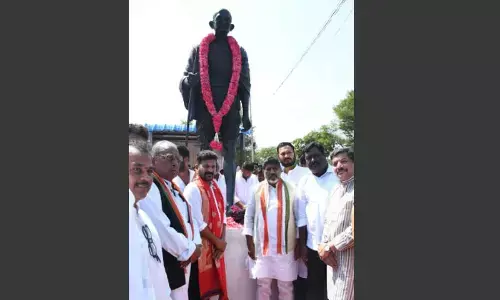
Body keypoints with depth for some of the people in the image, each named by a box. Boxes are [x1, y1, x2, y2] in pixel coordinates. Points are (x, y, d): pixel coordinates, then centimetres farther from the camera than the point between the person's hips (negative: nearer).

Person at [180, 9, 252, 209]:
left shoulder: (239, 52, 17)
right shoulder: (199, 49, 16)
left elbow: (244, 85, 11)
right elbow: (186, 76, 12)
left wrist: (246, 114, 3)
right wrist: (187, 80, -12)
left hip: (230, 108, 0)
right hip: (205, 106, 0)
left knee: (230, 154, -4)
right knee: (205, 153, -2)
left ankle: (230, 202, -5)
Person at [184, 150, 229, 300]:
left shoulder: (215, 188, 10)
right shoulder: (193, 189, -15)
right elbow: (197, 223, -20)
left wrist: (222, 240, -1)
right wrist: (217, 241, -11)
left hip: (216, 247, 8)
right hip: (201, 248, -8)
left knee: (216, 286, 17)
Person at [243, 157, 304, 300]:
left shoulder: (291, 189, -1)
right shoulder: (257, 190, 1)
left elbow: (300, 217, 2)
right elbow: (249, 216, 4)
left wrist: (299, 244, 0)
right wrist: (250, 244, 0)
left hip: (286, 247, 0)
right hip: (262, 247, 1)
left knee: (286, 286, 12)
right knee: (263, 285, 11)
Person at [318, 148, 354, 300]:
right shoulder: (336, 190, 12)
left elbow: (354, 231, -22)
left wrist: (328, 248, -12)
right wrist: (324, 246, -4)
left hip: (349, 259, -7)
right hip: (334, 258, 8)